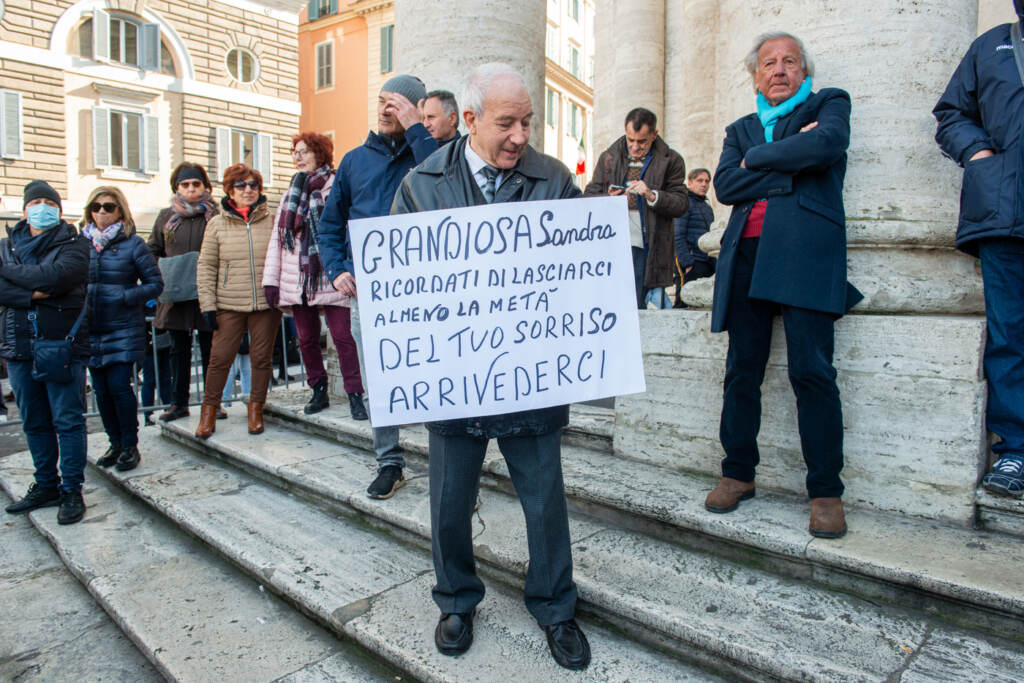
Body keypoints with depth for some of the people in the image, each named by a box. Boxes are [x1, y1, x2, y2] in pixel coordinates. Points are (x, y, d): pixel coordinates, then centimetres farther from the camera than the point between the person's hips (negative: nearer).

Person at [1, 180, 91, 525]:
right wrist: (34, 293, -16)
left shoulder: (75, 245, 1)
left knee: (68, 420, -2)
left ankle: (72, 491, 7)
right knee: (34, 422, 13)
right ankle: (46, 485, 26)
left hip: (63, 344, -5)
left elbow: (57, 276, -18)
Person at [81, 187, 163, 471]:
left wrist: (126, 297, -13)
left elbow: (156, 283, -1)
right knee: (101, 390, 8)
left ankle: (130, 446, 10)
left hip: (124, 328, -4)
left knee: (119, 386, -5)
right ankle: (115, 444, 23)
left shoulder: (132, 243, -2)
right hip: (91, 329, 4)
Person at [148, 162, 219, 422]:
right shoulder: (166, 216, 12)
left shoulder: (216, 215, 2)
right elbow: (153, 251, 18)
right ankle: (179, 402, 21)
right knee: (179, 350, 11)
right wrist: (160, 275, 3)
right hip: (175, 294, 4)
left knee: (209, 350, 3)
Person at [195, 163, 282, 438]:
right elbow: (206, 267, 6)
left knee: (262, 358, 6)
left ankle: (256, 408, 21)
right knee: (220, 357, 2)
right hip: (229, 305, 0)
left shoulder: (271, 221, 5)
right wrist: (208, 305, -1)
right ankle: (209, 411, 17)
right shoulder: (217, 224, 6)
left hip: (266, 303, 0)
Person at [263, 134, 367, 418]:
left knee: (342, 336, -7)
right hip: (297, 279, 6)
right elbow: (277, 237, 15)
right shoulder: (292, 191, 17)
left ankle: (355, 395, -1)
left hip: (329, 278, -6)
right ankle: (319, 391, 21)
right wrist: (271, 278, 9)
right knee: (306, 339, 9)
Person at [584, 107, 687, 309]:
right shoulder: (608, 158, 14)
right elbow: (588, 197, 12)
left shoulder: (670, 160, 7)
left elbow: (680, 204, 2)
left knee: (641, 312, -4)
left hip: (648, 249, -2)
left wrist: (652, 195, -16)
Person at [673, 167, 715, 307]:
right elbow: (678, 237, -12)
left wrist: (714, 263, 13)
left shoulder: (708, 207, 21)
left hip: (707, 263, 8)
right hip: (691, 264, -8)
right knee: (684, 304, -9)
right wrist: (688, 264, -18)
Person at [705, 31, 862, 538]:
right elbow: (724, 185, 6)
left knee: (811, 371, -9)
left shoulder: (829, 104, 17)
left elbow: (827, 144, -7)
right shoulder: (740, 130, 25)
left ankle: (825, 491, 2)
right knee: (742, 371, 4)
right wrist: (790, 168, -2)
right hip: (747, 253, 4)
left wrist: (756, 159, 2)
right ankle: (738, 474, 16)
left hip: (805, 249, -3)